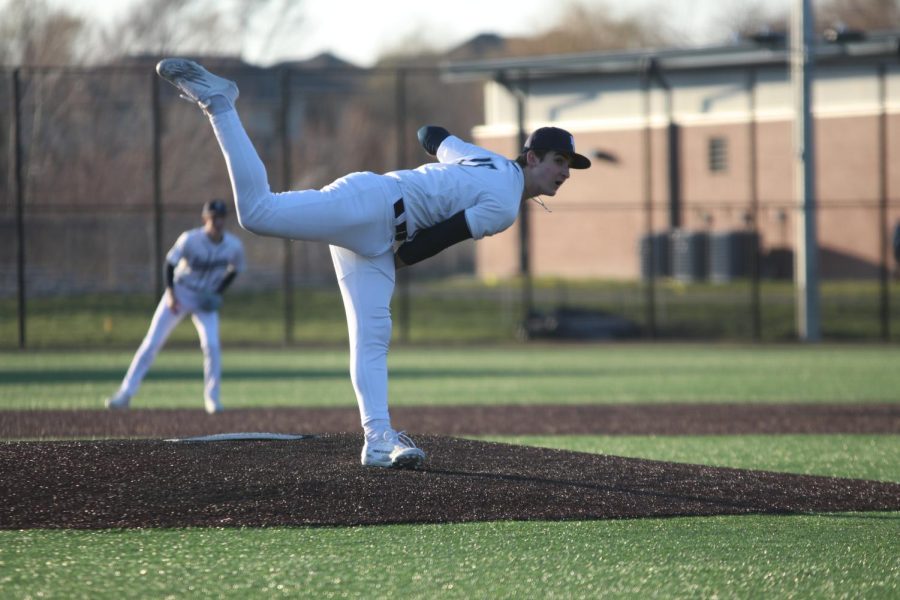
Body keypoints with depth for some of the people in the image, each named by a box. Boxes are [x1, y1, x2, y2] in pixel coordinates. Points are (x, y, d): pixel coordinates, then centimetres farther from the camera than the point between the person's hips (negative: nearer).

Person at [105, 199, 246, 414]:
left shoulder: (234, 246, -13)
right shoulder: (190, 240, -21)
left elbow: (234, 270, 6)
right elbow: (170, 262, -9)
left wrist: (218, 293, -5)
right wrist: (170, 294, -16)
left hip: (207, 300, 2)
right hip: (180, 294, -2)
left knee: (212, 345, -16)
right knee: (152, 342, -3)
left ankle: (212, 398, -3)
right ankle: (126, 392, 2)